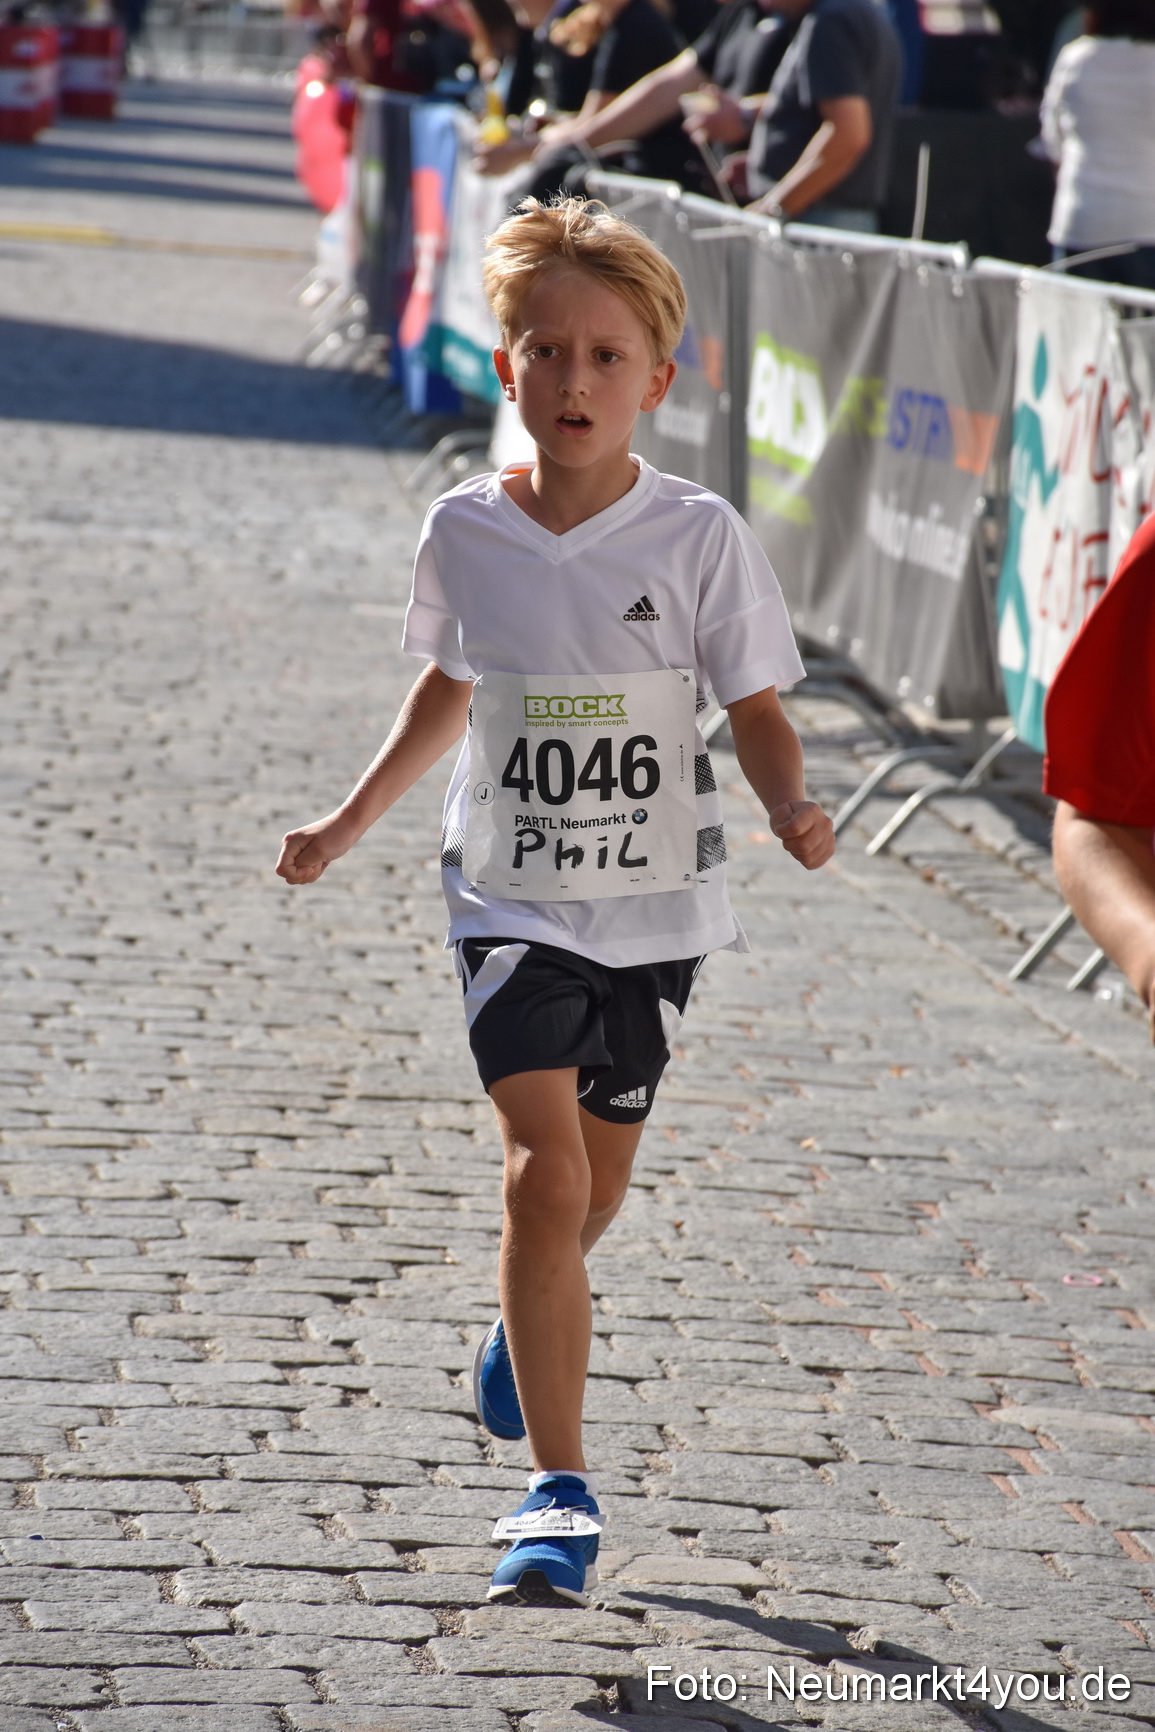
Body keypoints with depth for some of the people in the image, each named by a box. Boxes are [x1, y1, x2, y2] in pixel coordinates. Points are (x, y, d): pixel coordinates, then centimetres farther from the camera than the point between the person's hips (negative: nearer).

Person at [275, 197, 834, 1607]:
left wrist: (791, 806, -24)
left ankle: (523, 1334, 50)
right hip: (512, 904, 0)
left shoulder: (699, 538, -10)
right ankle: (558, 1494, -14)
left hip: (655, 909, 1)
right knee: (544, 1172, -16)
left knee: (594, 1185, 15)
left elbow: (756, 710, -4)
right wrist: (350, 823, 14)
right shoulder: (466, 533, -4)